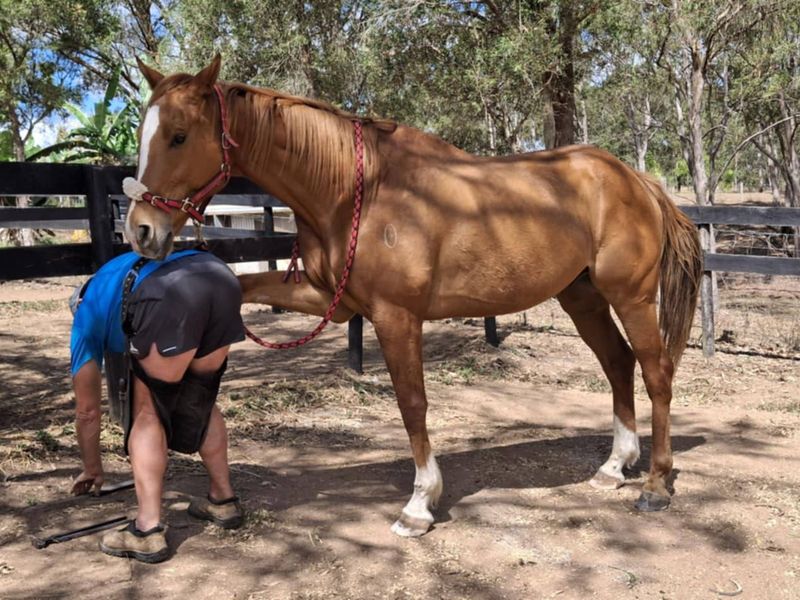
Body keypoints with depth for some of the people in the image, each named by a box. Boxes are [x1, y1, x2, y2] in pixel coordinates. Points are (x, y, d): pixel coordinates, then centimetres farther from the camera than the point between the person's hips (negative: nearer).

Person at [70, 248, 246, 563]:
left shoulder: (88, 314, 32)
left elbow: (87, 410, 37)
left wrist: (92, 469, 53)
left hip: (169, 296, -6)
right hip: (223, 280, 6)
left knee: (147, 413, 11)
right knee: (201, 401, 24)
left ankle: (148, 531, 7)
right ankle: (223, 499, 34)